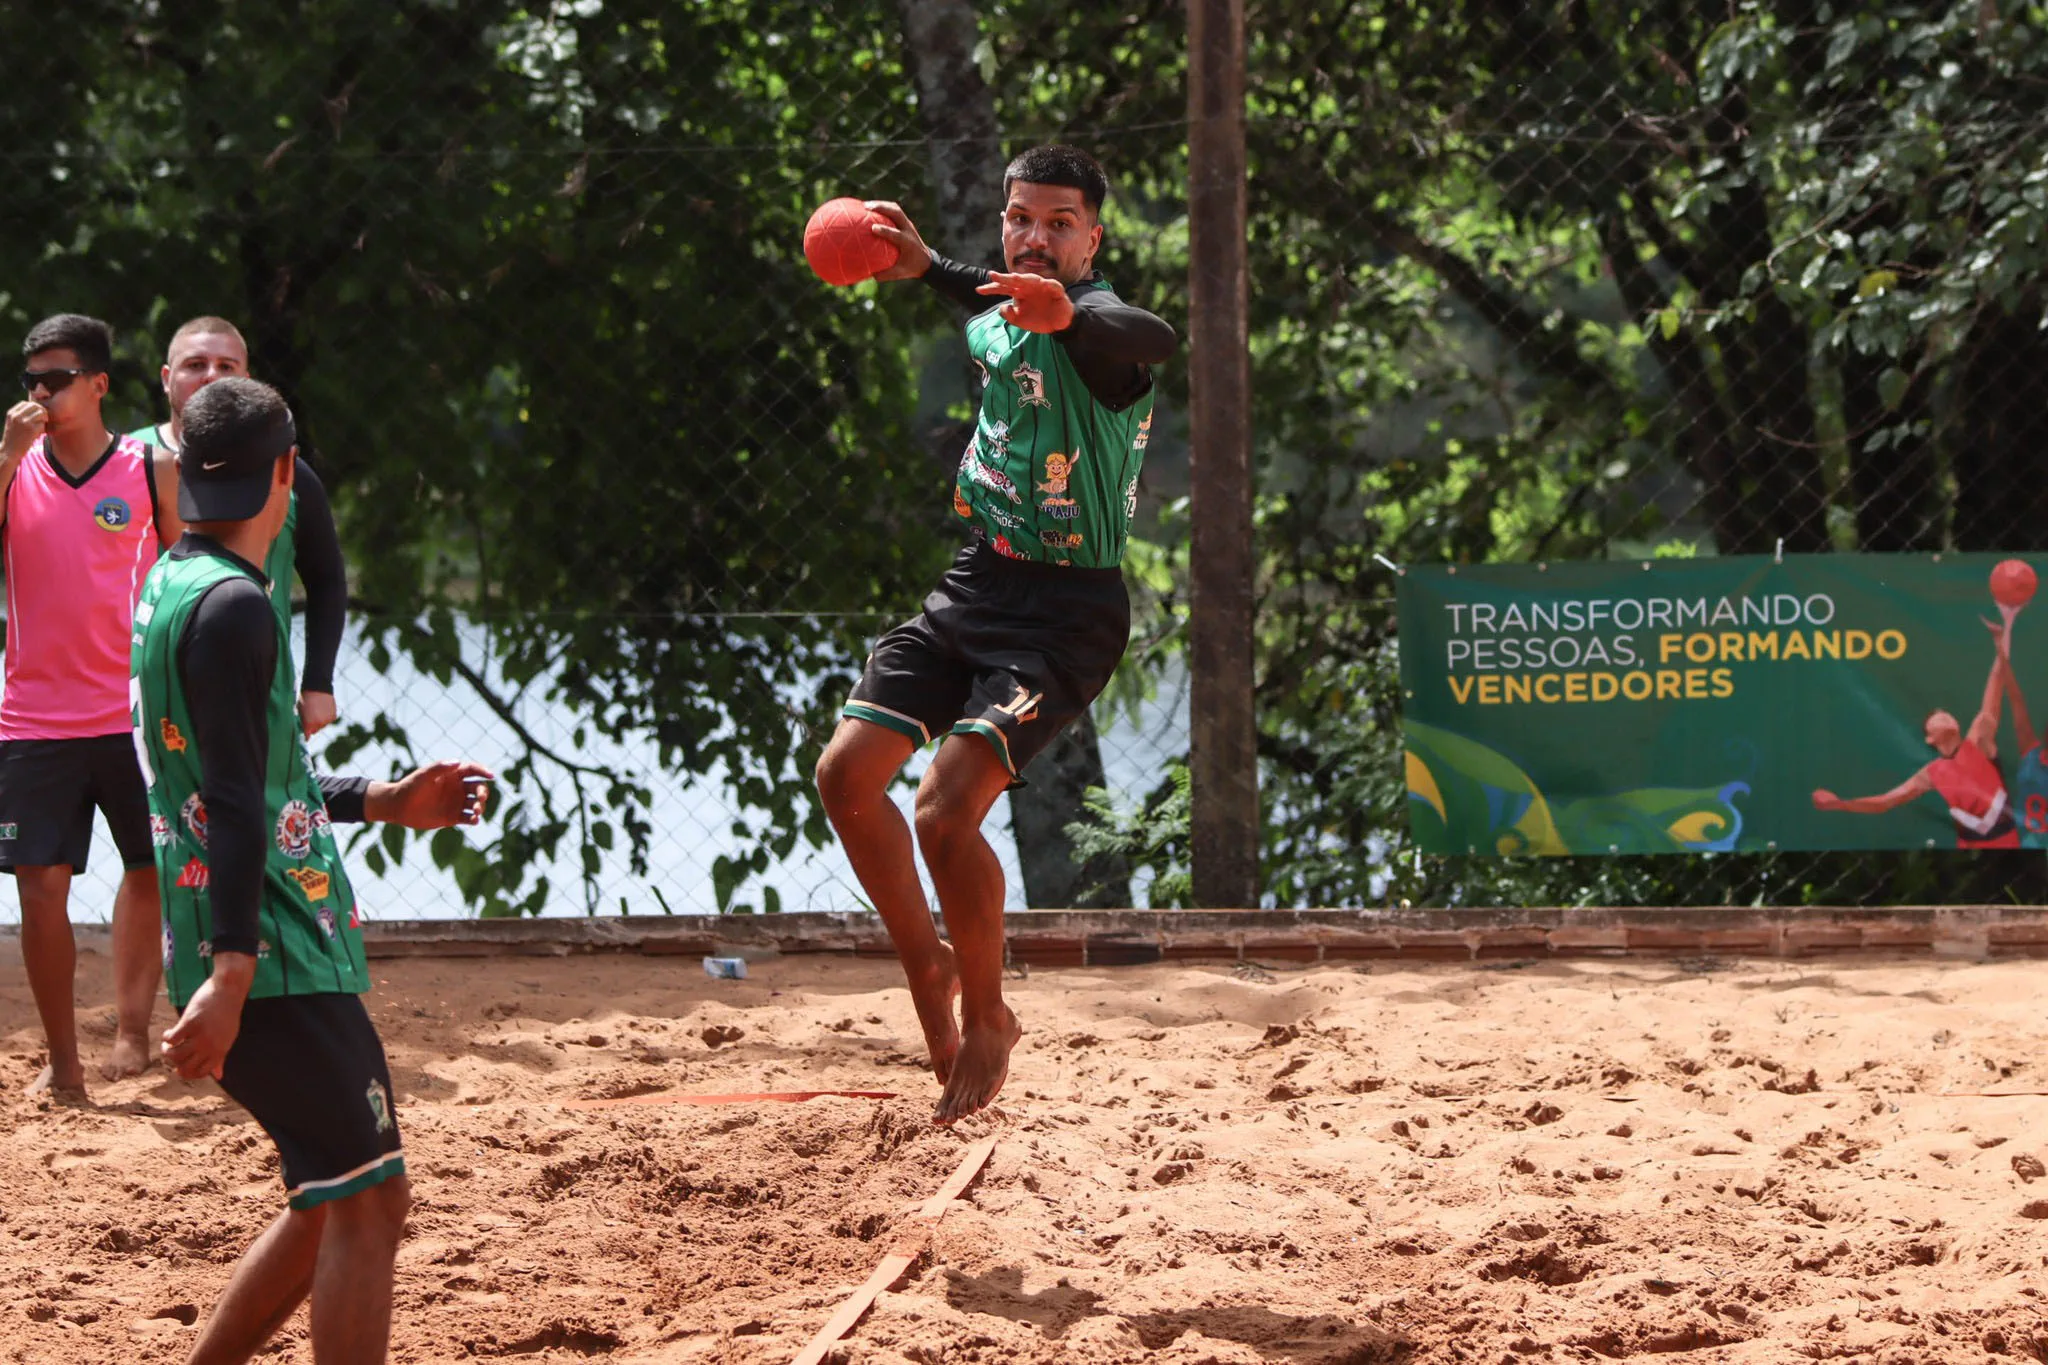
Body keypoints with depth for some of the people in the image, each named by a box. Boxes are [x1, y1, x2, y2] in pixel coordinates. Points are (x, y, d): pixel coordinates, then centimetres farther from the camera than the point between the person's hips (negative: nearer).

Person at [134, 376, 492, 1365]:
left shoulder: (170, 592, 16)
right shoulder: (231, 606, -14)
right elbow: (233, 805, -23)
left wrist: (382, 800, 31)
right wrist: (231, 976, -29)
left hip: (280, 960, 10)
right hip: (272, 967, -10)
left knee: (330, 1203, 17)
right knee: (367, 1201, -11)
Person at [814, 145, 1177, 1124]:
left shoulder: (1097, 328, -17)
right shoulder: (991, 326, 10)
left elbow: (1154, 340, -44)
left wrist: (1067, 314, -63)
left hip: (1066, 612, -8)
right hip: (973, 590, 8)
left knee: (946, 805, -21)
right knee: (847, 772, -1)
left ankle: (987, 1019, 0)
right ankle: (927, 965, 20)